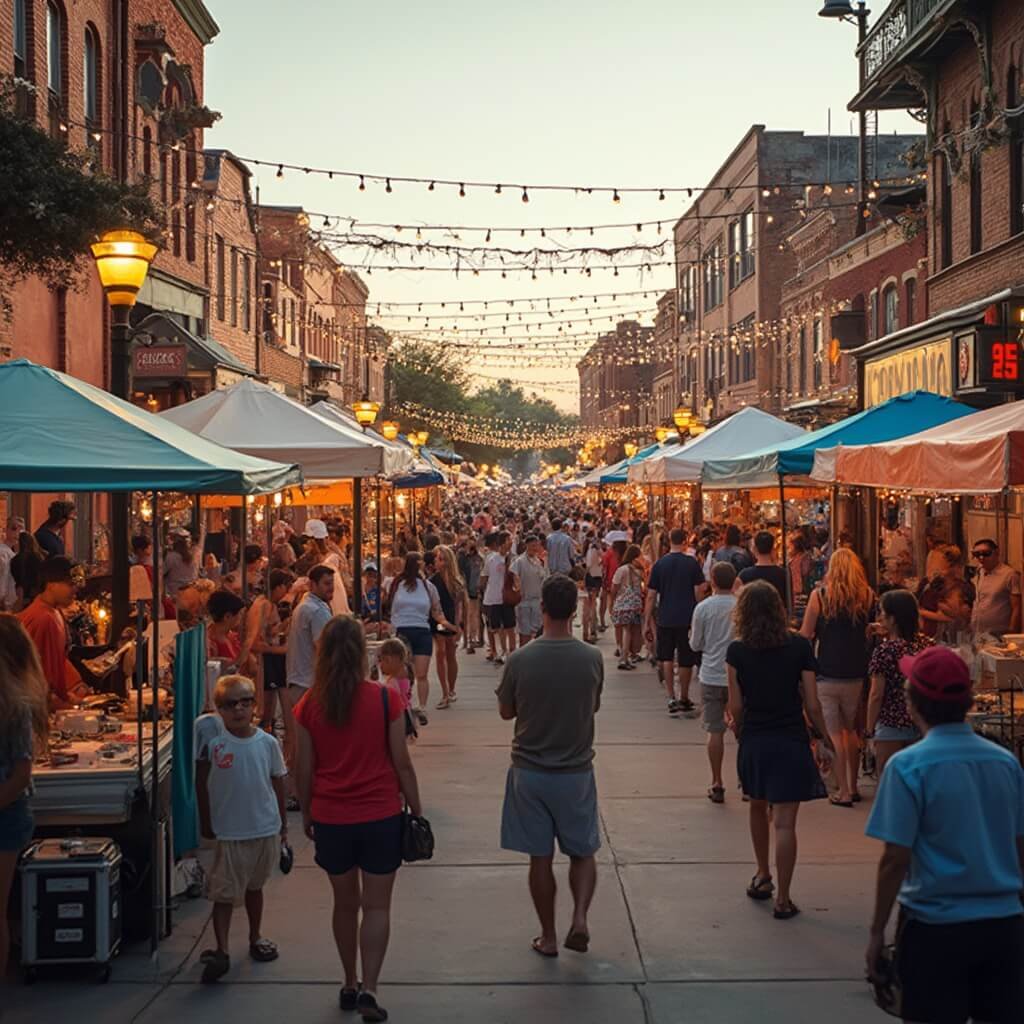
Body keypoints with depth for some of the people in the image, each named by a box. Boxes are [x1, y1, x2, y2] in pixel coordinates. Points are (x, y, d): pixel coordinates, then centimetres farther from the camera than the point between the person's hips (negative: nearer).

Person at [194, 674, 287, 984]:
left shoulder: (267, 742, -5)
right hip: (230, 832, -3)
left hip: (266, 829, 3)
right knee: (224, 893, -3)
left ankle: (255, 938, 35)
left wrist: (283, 824, 9)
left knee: (254, 886, 19)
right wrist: (205, 821, -1)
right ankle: (221, 951, 2)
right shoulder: (212, 738, -11)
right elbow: (202, 782, -3)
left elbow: (278, 782, 6)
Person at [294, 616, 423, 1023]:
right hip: (380, 816, -2)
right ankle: (368, 990, -2)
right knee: (376, 906, 6)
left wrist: (306, 815, 14)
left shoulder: (310, 705, -5)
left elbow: (305, 769, 0)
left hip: (330, 819, 2)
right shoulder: (384, 699, -10)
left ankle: (350, 985, 28)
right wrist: (416, 810, 5)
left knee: (345, 903, 18)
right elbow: (402, 763, -6)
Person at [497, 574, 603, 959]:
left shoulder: (520, 659, -14)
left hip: (530, 771, 0)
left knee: (540, 858, 11)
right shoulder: (591, 658, -11)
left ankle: (548, 937, 20)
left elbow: (506, 712, 0)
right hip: (576, 771, 0)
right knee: (583, 852, 17)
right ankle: (580, 917, -2)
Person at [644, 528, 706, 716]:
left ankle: (671, 697, 3)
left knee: (666, 658, 15)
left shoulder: (660, 564, -1)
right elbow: (699, 592, -6)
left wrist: (647, 623, 5)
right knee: (685, 661, 10)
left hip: (665, 618, 1)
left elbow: (651, 596, -1)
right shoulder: (692, 563, -5)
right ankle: (684, 699, 21)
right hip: (688, 618, -1)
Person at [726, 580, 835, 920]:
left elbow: (736, 707, -4)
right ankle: (783, 899, 0)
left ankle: (762, 877, 38)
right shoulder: (799, 647, -7)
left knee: (758, 809, 24)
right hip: (791, 742, -2)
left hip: (753, 742, 2)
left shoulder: (737, 651, -6)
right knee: (784, 822, -2)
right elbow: (812, 704, -6)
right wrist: (826, 740, 8)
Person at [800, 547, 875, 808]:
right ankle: (853, 786, 24)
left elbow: (805, 635, -6)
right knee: (852, 730, 17)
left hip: (828, 673, -3)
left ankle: (843, 791, 5)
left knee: (834, 732, 4)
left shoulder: (819, 595, -7)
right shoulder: (867, 596, -1)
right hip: (857, 673, 3)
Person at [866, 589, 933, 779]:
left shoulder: (884, 651, -17)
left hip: (891, 727, -6)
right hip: (922, 725, 6)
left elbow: (877, 695, -14)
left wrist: (870, 727, -4)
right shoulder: (927, 644, -1)